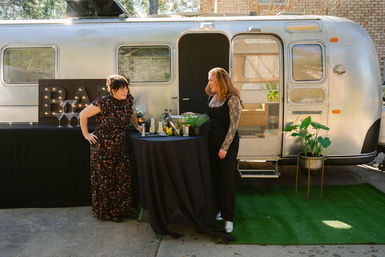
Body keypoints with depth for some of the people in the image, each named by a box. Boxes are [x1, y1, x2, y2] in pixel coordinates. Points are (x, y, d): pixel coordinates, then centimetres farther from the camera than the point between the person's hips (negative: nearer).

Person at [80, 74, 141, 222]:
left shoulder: (128, 99, 1)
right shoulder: (103, 103, -17)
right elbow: (83, 115, -7)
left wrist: (136, 126, 19)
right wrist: (86, 134, -6)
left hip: (121, 146, 6)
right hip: (102, 146, -6)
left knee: (124, 177, 7)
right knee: (104, 179, 4)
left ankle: (122, 209, 22)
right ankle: (105, 211, 19)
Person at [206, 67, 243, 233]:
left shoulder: (232, 99, -13)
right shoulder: (212, 97, 10)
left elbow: (233, 125, -15)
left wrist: (225, 147, -17)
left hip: (228, 143, -7)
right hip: (213, 141, 7)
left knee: (227, 179, -4)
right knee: (216, 177, 11)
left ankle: (228, 218, 6)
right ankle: (220, 209, 26)